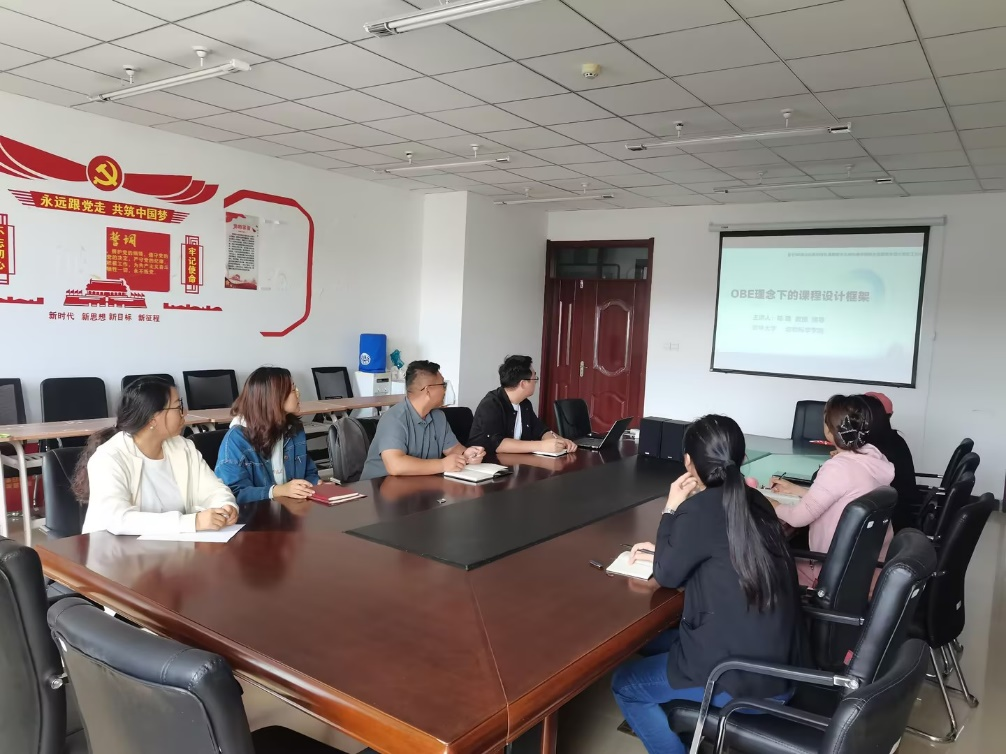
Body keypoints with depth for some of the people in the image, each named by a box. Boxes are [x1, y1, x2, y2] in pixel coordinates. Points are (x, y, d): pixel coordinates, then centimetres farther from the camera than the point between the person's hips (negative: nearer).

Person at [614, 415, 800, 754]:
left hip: (743, 680, -8)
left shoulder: (702, 507, -19)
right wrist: (663, 553, 16)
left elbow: (667, 575, -6)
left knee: (625, 684, 9)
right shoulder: (754, 501, 3)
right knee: (651, 641, 23)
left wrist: (671, 509, 0)